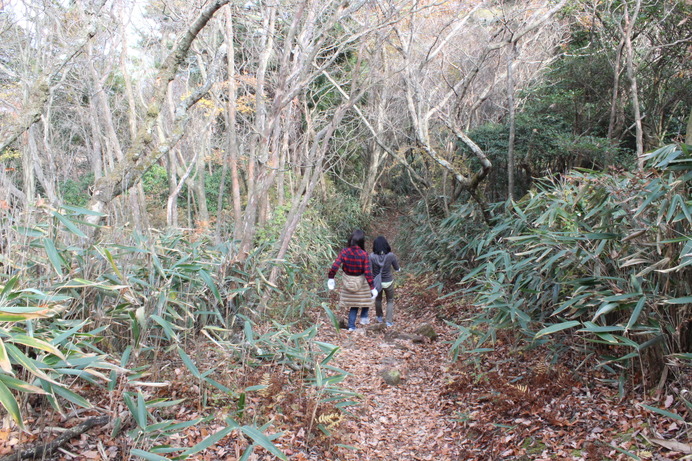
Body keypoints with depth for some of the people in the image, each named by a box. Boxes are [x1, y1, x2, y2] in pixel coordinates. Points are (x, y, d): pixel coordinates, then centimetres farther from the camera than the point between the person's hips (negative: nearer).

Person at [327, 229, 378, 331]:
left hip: (348, 283, 3)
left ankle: (351, 327, 23)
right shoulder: (364, 254, -20)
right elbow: (368, 273, -20)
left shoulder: (344, 252, -14)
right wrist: (373, 288, -13)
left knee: (354, 305, 20)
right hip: (361, 283, -3)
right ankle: (364, 317, 29)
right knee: (366, 298, 29)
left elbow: (335, 267, -15)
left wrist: (331, 278, 0)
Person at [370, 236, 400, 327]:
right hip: (388, 282, -1)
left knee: (378, 299, 29)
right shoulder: (391, 256, -20)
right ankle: (389, 322, 25)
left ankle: (379, 318, 48)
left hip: (376, 282, 1)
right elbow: (397, 269, -6)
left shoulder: (372, 256, -20)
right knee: (390, 301, 23)